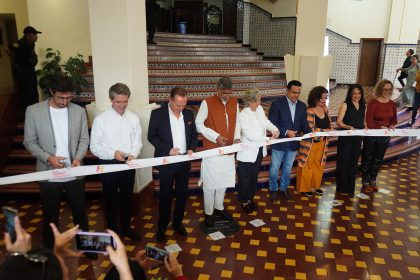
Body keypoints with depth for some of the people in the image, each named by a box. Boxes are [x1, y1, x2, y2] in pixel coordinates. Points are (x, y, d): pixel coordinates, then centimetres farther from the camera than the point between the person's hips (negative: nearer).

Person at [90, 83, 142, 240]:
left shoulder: (133, 118, -2)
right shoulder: (101, 119, -11)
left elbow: (137, 141, 2)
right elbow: (94, 146, -9)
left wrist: (133, 154, -17)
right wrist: (113, 153, -23)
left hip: (128, 164, 3)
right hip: (108, 165, -2)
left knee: (126, 198, 18)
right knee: (111, 199, 13)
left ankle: (126, 227, 37)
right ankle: (113, 230, 32)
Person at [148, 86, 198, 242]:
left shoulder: (189, 114, 3)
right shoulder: (157, 114, -9)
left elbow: (194, 134, 10)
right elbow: (151, 136, -7)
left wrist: (191, 149, -8)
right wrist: (167, 149, -18)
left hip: (184, 160, 4)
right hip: (166, 161, -3)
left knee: (182, 194, 12)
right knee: (165, 195, 8)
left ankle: (178, 223, 30)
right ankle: (162, 226, 25)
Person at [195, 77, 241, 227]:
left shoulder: (234, 102, 5)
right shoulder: (207, 103, -11)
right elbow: (198, 124, -10)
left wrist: (237, 137, -5)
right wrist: (216, 137, -18)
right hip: (212, 150, -5)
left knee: (224, 180, 15)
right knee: (210, 182, 3)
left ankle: (219, 207, 33)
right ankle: (208, 213, 19)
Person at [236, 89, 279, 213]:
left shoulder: (260, 109, -1)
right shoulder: (243, 115, -22)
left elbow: (266, 122, 14)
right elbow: (249, 135, -25)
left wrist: (275, 130, -5)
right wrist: (267, 139, -21)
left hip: (259, 150, 7)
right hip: (248, 152, -7)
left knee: (254, 177, 20)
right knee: (245, 179, 10)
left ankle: (250, 198, 39)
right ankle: (244, 201, 30)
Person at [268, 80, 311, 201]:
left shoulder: (302, 106, 3)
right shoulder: (277, 103, -13)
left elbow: (304, 124, 5)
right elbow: (271, 123, -16)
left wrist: (311, 133, -15)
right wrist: (286, 132, -25)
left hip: (293, 143, 4)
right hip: (279, 142, -4)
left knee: (287, 167, 18)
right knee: (275, 167, 10)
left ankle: (284, 188, 36)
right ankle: (273, 189, 29)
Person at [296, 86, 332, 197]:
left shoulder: (325, 108, 1)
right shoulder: (309, 111, -22)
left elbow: (328, 123, 14)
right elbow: (311, 130, -26)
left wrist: (330, 128, -7)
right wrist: (327, 131, -21)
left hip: (322, 142, 7)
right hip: (310, 143, -7)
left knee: (319, 165, 18)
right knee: (307, 166, 7)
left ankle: (316, 185, 35)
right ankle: (304, 188, 21)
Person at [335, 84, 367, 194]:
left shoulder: (363, 106, 9)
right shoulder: (345, 105, -6)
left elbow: (363, 121, 18)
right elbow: (339, 122, -11)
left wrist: (365, 128, -2)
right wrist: (349, 127, -27)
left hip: (358, 138, 5)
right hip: (345, 137, -5)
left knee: (354, 162, 11)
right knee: (343, 161, 1)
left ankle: (350, 187, 22)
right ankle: (342, 187, 12)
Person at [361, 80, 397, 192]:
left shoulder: (392, 104, 1)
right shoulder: (373, 103, -16)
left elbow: (394, 119, 10)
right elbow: (369, 122, -18)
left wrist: (391, 126, -9)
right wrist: (381, 127, -25)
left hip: (385, 136, 5)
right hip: (371, 136, -5)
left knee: (378, 160, 16)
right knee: (367, 159, 9)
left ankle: (373, 180, 34)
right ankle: (365, 182, 24)